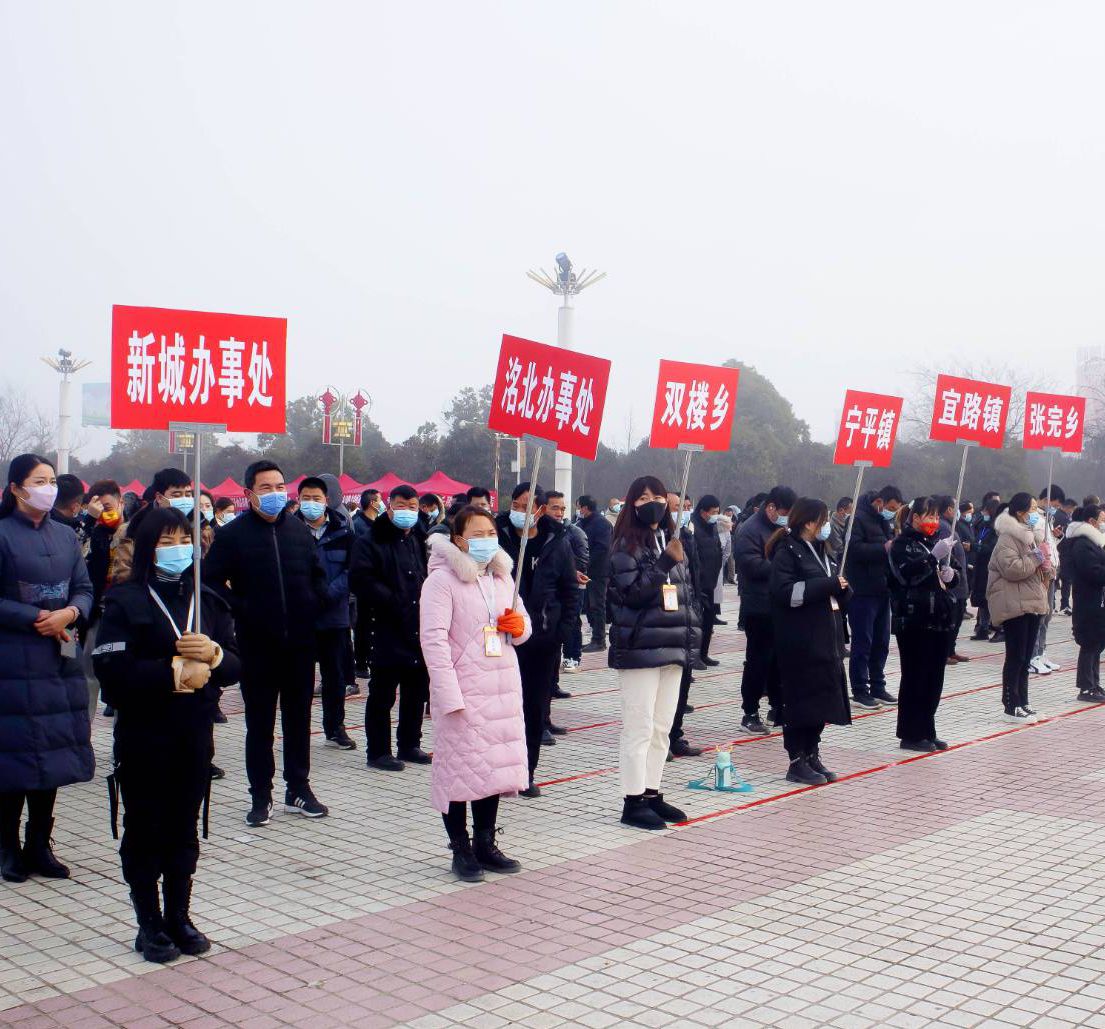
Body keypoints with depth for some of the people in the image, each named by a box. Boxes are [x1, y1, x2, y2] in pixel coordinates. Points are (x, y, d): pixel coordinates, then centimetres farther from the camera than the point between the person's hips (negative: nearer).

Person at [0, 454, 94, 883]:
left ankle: (39, 846, 16)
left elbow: (85, 589, 11)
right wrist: (36, 619, -15)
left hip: (60, 658, 5)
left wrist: (69, 613, -9)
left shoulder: (65, 536, 11)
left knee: (53, 752, 7)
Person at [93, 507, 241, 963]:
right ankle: (149, 924, 15)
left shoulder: (208, 601, 9)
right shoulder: (125, 601, -4)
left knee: (185, 827, 11)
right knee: (144, 829, 4)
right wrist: (173, 672, -18)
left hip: (195, 733, 4)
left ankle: (179, 916, 22)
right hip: (143, 734, -4)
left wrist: (212, 654, -15)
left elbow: (235, 667, 6)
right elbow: (111, 669, -15)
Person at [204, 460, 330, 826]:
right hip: (257, 644, -3)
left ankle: (298, 789, 22)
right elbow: (211, 580, -5)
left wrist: (313, 604, 4)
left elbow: (317, 574, 19)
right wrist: (241, 610, -13)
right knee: (259, 722, 5)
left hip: (300, 642, 4)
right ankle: (260, 796, 13)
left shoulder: (299, 529, 9)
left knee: (298, 717, 11)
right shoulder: (233, 534, -4)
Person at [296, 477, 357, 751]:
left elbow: (351, 570, 0)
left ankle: (335, 728, 22)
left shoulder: (343, 531, 3)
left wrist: (328, 593, -14)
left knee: (335, 673, 11)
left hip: (334, 614, 2)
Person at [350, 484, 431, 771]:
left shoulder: (422, 541, 17)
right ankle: (378, 751, 8)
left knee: (416, 692, 13)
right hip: (387, 632, -6)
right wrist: (394, 603, -18)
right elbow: (362, 580, -15)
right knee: (382, 696, -1)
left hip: (421, 631, 6)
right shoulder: (371, 542, -3)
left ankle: (410, 745, 26)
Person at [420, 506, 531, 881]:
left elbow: (523, 621, 25)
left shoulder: (502, 577, 15)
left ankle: (485, 844, 23)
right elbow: (433, 638, -14)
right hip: (462, 688, -7)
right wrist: (449, 694, -20)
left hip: (502, 686, 7)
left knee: (495, 764, 10)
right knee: (459, 766, -2)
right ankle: (461, 851, 10)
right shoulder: (442, 580, -8)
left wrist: (519, 626, -2)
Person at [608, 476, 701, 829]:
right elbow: (632, 593, -17)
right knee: (639, 728, -4)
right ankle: (633, 802, 3)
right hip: (639, 650, -7)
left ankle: (652, 793, 23)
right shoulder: (626, 545, -7)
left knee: (661, 728, 13)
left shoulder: (671, 540, 15)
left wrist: (692, 634, 14)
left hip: (672, 649, 7)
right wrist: (666, 563, -24)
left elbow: (687, 591, 20)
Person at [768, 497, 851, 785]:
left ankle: (812, 756, 20)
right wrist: (827, 585, -20)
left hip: (825, 639, 8)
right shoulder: (787, 551, -8)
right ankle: (797, 763, 4)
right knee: (800, 699, -3)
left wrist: (841, 587, 0)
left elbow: (836, 595, 24)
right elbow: (786, 591, -20)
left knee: (822, 700, 10)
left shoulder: (820, 551, 19)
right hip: (799, 642, -8)